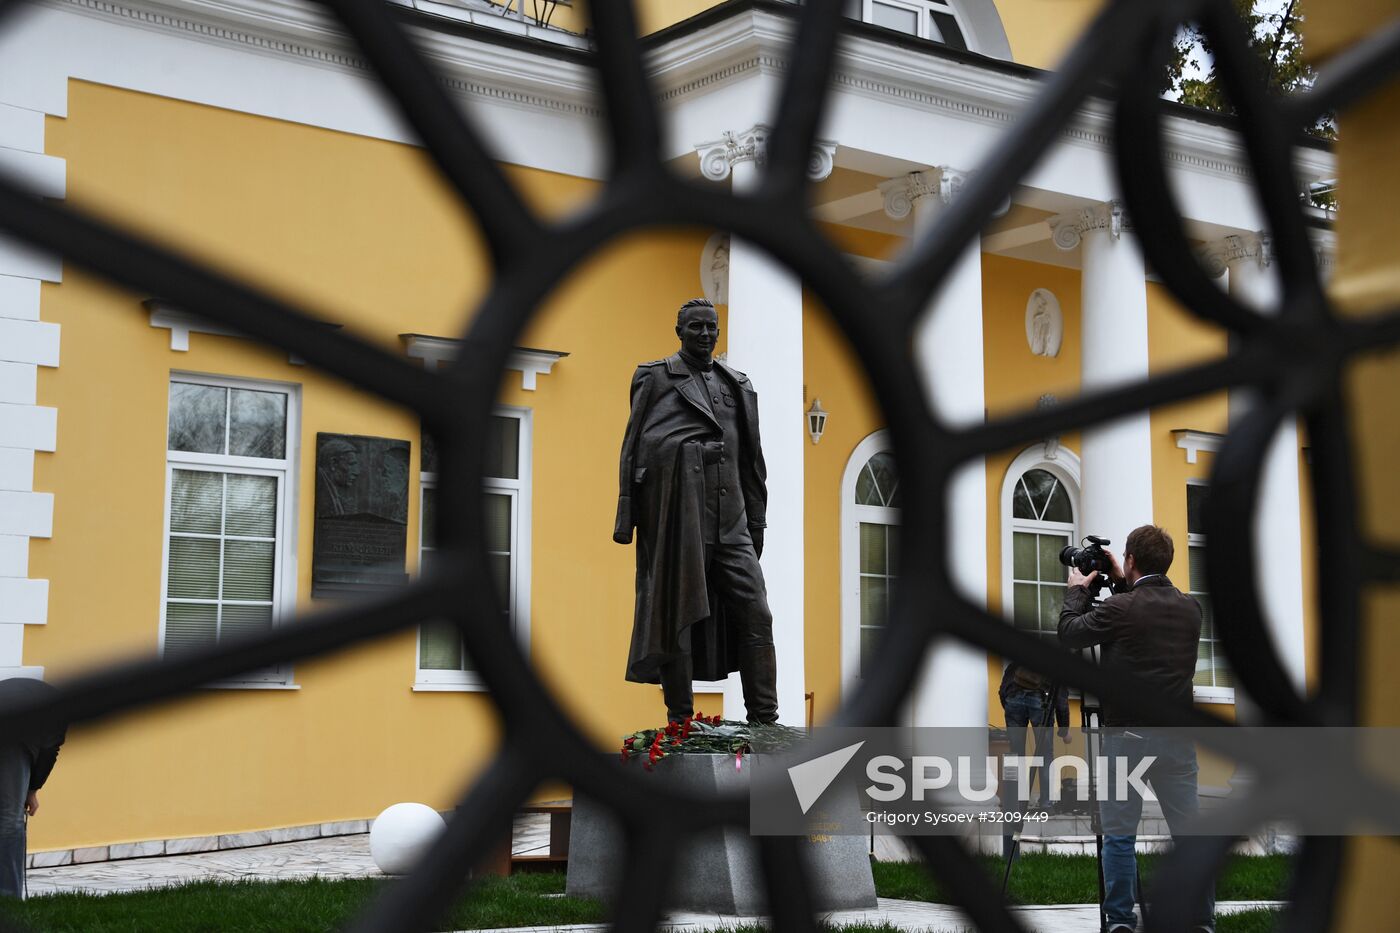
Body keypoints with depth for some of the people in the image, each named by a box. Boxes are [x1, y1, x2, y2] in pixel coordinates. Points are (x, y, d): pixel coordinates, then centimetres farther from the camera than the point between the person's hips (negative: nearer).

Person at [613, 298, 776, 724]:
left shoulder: (738, 385, 18)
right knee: (677, 615, 1)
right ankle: (680, 718, 8)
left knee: (756, 614, -3)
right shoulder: (654, 378, 5)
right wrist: (627, 518, -5)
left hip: (729, 523, 4)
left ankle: (765, 721, 1)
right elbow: (633, 449, 1)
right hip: (676, 516, -4)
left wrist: (757, 522, 15)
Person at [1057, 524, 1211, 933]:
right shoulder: (1190, 608, 6)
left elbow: (1068, 633, 1)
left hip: (1127, 737, -4)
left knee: (1119, 834, 3)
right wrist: (1122, 586, 27)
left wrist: (1078, 591, 16)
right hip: (1177, 738, 4)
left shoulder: (1121, 608, -11)